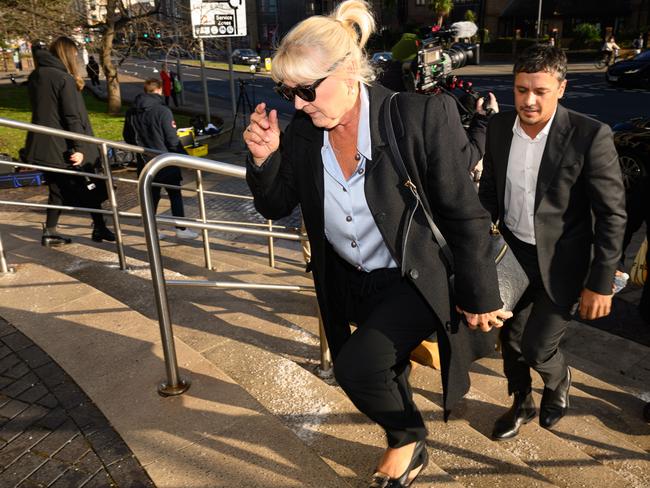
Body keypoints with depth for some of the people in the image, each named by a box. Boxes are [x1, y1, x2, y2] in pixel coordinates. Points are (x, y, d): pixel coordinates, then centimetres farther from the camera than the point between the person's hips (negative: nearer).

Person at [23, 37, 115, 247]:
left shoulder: (35, 76, 10)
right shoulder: (64, 78, -15)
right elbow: (73, 117, -19)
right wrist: (79, 147, -20)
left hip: (42, 146, 8)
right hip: (63, 148, -7)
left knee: (58, 188, 16)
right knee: (91, 187, 7)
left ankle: (50, 232, 17)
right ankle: (99, 227, 15)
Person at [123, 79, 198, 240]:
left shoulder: (131, 112, 3)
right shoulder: (162, 111, -15)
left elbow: (127, 137, 12)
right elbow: (172, 140, -17)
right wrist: (184, 156, -6)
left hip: (145, 163, 5)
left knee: (152, 195, 14)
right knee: (175, 194, 5)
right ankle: (181, 229, 7)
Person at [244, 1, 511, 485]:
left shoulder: (420, 116, -24)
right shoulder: (302, 132, -11)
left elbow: (464, 213, -17)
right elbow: (276, 206, 0)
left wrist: (479, 295, -10)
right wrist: (264, 158, -20)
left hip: (415, 280, -5)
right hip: (350, 281, 6)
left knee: (357, 367, -20)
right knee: (384, 370, 23)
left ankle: (409, 443, 14)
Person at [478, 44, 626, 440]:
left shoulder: (591, 136, -18)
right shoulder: (499, 128, -3)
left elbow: (612, 214, -13)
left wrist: (601, 282, -13)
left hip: (560, 263, -4)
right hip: (512, 255, 5)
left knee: (537, 347, -1)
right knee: (511, 338, 15)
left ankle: (559, 382, 38)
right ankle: (522, 405, 44)